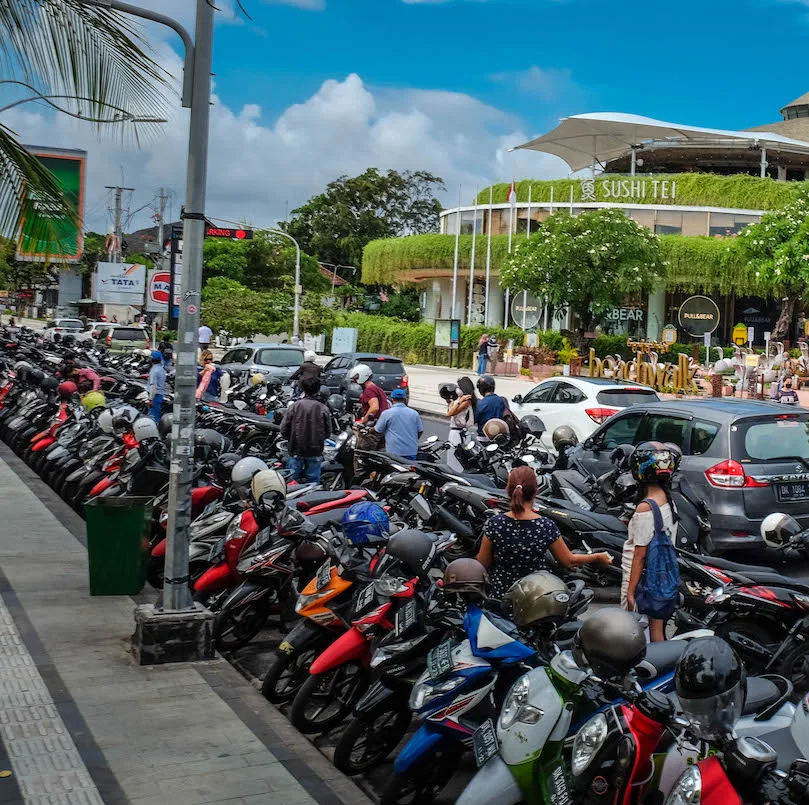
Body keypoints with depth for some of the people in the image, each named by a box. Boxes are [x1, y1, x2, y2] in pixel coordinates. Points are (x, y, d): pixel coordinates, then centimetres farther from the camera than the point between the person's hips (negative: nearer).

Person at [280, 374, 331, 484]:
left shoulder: (295, 406, -8)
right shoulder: (323, 409, -6)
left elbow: (284, 429, -5)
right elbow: (328, 431, 1)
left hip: (296, 450, 0)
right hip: (315, 452, 1)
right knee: (313, 480, 9)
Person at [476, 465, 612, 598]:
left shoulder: (494, 524, -15)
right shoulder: (546, 526, -12)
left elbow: (482, 564, -5)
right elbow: (569, 561, 0)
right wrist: (597, 557, 17)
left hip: (501, 594, 0)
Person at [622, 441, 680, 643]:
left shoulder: (645, 508, -21)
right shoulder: (669, 501, 4)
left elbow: (640, 554, -20)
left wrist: (630, 592, -14)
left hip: (642, 578, -8)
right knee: (656, 632, 16)